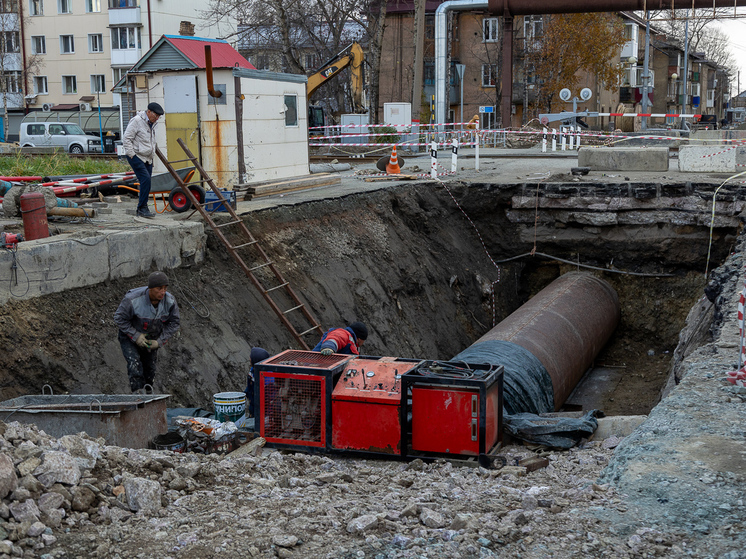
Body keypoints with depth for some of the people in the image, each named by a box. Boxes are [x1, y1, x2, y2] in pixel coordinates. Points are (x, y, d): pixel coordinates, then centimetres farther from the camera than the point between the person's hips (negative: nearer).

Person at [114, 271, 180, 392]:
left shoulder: (170, 301, -21)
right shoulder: (133, 299, -33)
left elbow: (173, 323, -8)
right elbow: (119, 318, -19)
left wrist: (159, 341, -17)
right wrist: (136, 336, -24)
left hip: (151, 339, 4)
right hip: (130, 337, -4)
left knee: (149, 370, 11)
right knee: (135, 367, -21)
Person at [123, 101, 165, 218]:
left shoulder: (152, 123, 14)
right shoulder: (137, 120, -12)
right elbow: (126, 139, -14)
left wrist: (152, 155, 21)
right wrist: (131, 155, -16)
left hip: (148, 158, 8)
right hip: (136, 156, -8)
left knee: (146, 182, 6)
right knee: (145, 179, -20)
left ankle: (141, 209, 15)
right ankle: (142, 208, -17)